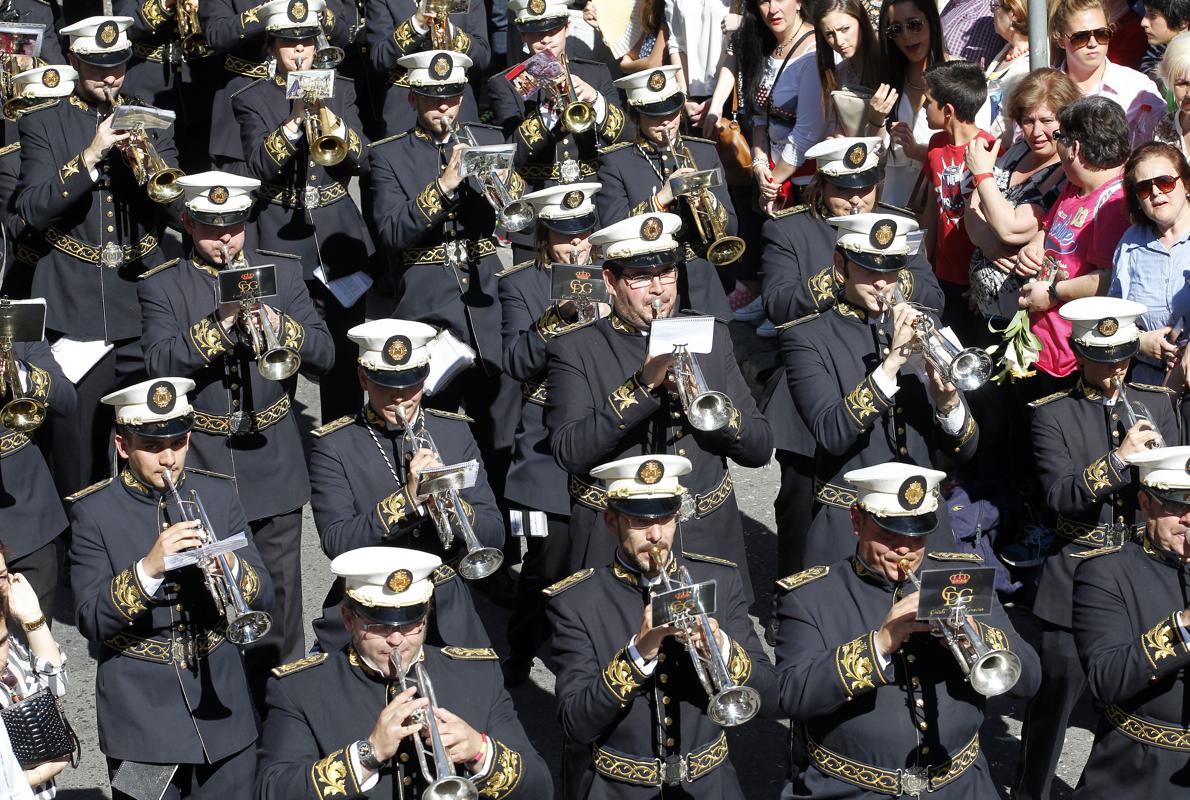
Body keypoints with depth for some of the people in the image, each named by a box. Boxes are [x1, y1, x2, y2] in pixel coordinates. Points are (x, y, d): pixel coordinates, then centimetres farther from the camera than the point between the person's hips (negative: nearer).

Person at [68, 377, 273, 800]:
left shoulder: (218, 495, 5)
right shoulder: (94, 512, -4)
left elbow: (264, 596, 2)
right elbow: (90, 621, -13)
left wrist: (232, 569, -20)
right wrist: (148, 568, -28)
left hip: (220, 706, 3)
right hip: (141, 714, -3)